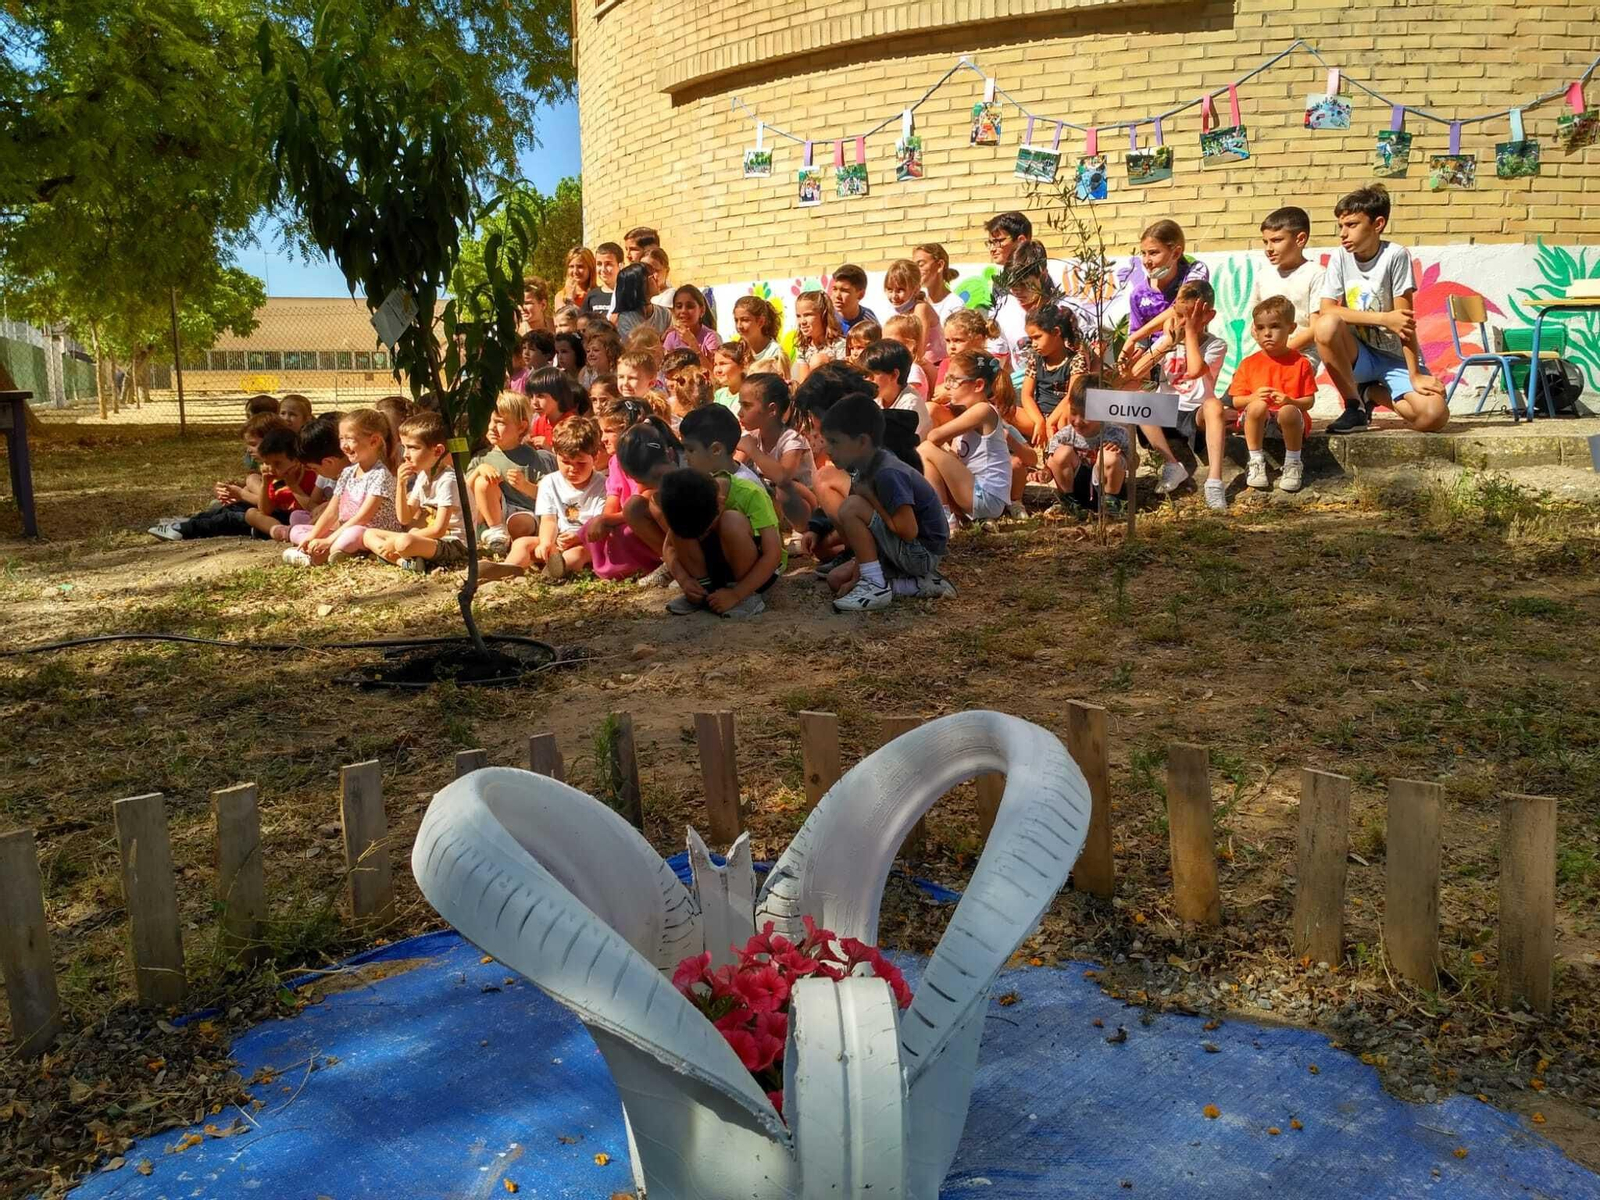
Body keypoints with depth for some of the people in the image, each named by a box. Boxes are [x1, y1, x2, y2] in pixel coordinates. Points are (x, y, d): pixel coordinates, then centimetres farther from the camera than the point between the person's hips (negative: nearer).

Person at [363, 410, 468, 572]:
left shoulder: (448, 479, -17)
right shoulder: (421, 477, 10)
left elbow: (439, 530, -22)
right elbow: (404, 519, 12)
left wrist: (396, 541, -18)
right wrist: (401, 485, -2)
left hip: (453, 544, -10)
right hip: (425, 539, 10)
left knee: (404, 543, -39)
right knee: (369, 535, 6)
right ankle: (404, 561, -15)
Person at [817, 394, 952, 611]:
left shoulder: (887, 474, -25)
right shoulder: (866, 467, 3)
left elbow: (908, 531, -29)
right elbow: (864, 530, 9)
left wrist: (870, 497, -19)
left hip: (923, 553, -10)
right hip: (905, 552, 10)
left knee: (851, 507, -20)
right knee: (836, 579, 7)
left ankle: (876, 586, -12)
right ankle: (919, 584, 3)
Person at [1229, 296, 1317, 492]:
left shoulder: (1300, 362, 4)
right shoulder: (1249, 364, 8)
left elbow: (1309, 401, 0)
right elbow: (1236, 401, 5)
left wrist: (1290, 401, -20)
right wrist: (1253, 397, -16)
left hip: (1291, 418, -1)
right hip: (1257, 422, 1)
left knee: (1288, 411, -37)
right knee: (1258, 406, -34)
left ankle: (1293, 463, -16)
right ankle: (1256, 461, -19)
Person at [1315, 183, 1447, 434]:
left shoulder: (1395, 256, -13)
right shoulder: (1340, 257, -5)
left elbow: (1405, 319, -15)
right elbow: (1326, 310, -14)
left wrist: (1414, 375, -17)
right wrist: (1384, 319, -21)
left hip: (1396, 358, -1)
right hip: (1359, 355, 1)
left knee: (1434, 416, -25)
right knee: (1326, 325, -31)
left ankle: (1370, 392, 8)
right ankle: (1354, 406, -10)